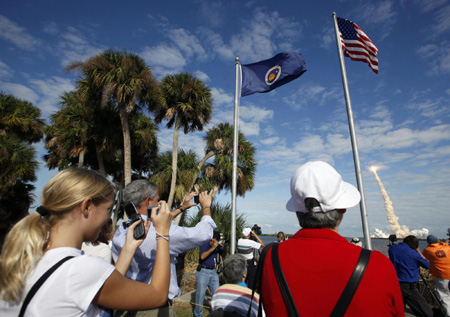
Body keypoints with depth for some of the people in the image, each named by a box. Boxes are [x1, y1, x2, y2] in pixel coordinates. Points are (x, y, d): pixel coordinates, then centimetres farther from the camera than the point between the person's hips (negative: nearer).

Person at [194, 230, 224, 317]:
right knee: (200, 294, 3)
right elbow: (202, 256, -22)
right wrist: (212, 248, -25)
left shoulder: (218, 246, 4)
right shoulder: (204, 245, -10)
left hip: (213, 272, 5)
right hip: (203, 271, -4)